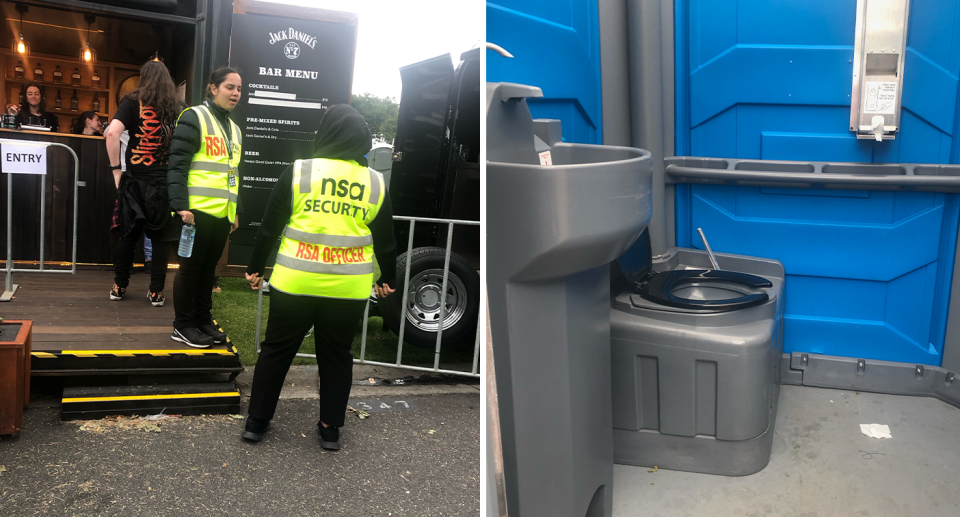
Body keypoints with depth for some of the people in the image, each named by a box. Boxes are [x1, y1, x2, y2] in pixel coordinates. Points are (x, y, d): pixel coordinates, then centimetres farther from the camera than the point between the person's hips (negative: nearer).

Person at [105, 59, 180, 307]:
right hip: (164, 182, 1)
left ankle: (119, 287, 21)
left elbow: (113, 132, -13)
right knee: (161, 238, 8)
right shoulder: (175, 109, 5)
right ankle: (156, 292, 10)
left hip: (135, 179, -1)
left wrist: (116, 168, -6)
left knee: (128, 235, 12)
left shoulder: (133, 102, -1)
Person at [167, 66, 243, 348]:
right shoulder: (194, 118, -6)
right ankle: (183, 326, 11)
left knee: (208, 268, 13)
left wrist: (236, 210, 21)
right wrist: (180, 205, -19)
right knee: (191, 267, 1)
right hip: (198, 210, -7)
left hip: (222, 213, 7)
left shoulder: (234, 129, 19)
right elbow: (177, 164, -13)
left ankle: (203, 321, 23)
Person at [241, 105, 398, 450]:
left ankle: (256, 422, 23)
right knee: (336, 356, 15)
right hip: (348, 289, 1)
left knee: (276, 350, 14)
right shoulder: (376, 183, 0)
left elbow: (269, 227, -1)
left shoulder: (298, 172, -5)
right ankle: (330, 429, 22)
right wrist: (387, 279, 21)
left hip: (295, 283, -1)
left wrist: (255, 268, 11)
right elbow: (385, 240, 7)